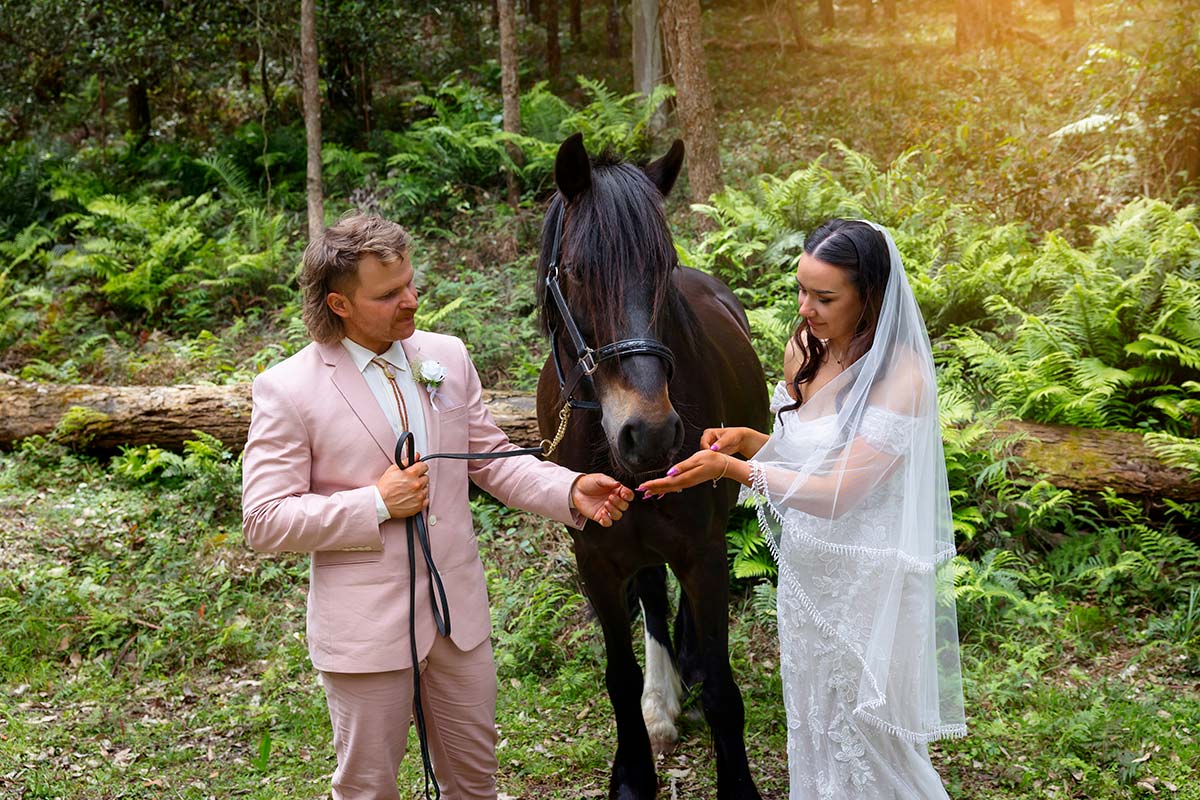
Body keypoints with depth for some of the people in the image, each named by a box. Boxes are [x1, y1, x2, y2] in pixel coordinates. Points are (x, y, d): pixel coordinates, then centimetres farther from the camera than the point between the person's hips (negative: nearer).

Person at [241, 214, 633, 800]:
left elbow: (492, 460, 8)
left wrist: (570, 491, -9)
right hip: (367, 625, -4)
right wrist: (376, 504, -20)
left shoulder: (448, 357, 3)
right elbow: (263, 522, -13)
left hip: (460, 610, 5)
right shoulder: (287, 390, -12)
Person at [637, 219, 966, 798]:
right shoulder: (803, 351, 0)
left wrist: (730, 468, -31)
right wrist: (746, 440, -6)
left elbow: (837, 493, -26)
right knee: (812, 722, 22)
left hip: (866, 580, -7)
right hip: (804, 568, 7)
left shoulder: (901, 379, -22)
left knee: (866, 731, 11)